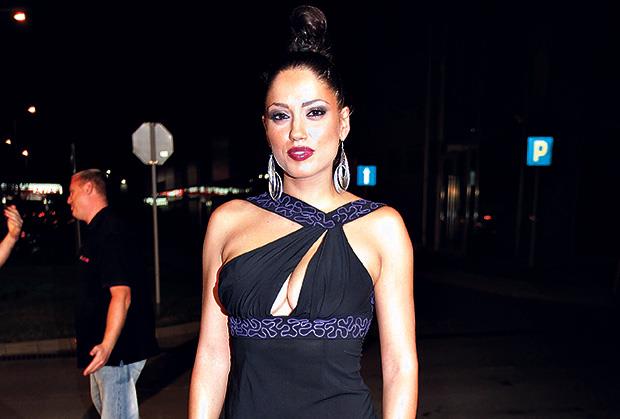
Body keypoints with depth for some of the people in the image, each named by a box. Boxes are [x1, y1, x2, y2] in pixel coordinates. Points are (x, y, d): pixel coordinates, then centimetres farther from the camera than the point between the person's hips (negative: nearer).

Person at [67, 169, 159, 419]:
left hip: (117, 349, -11)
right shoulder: (97, 230, 13)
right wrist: (91, 336, 27)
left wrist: (107, 345, -40)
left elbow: (121, 295, -31)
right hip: (101, 342, 11)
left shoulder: (109, 233, -22)